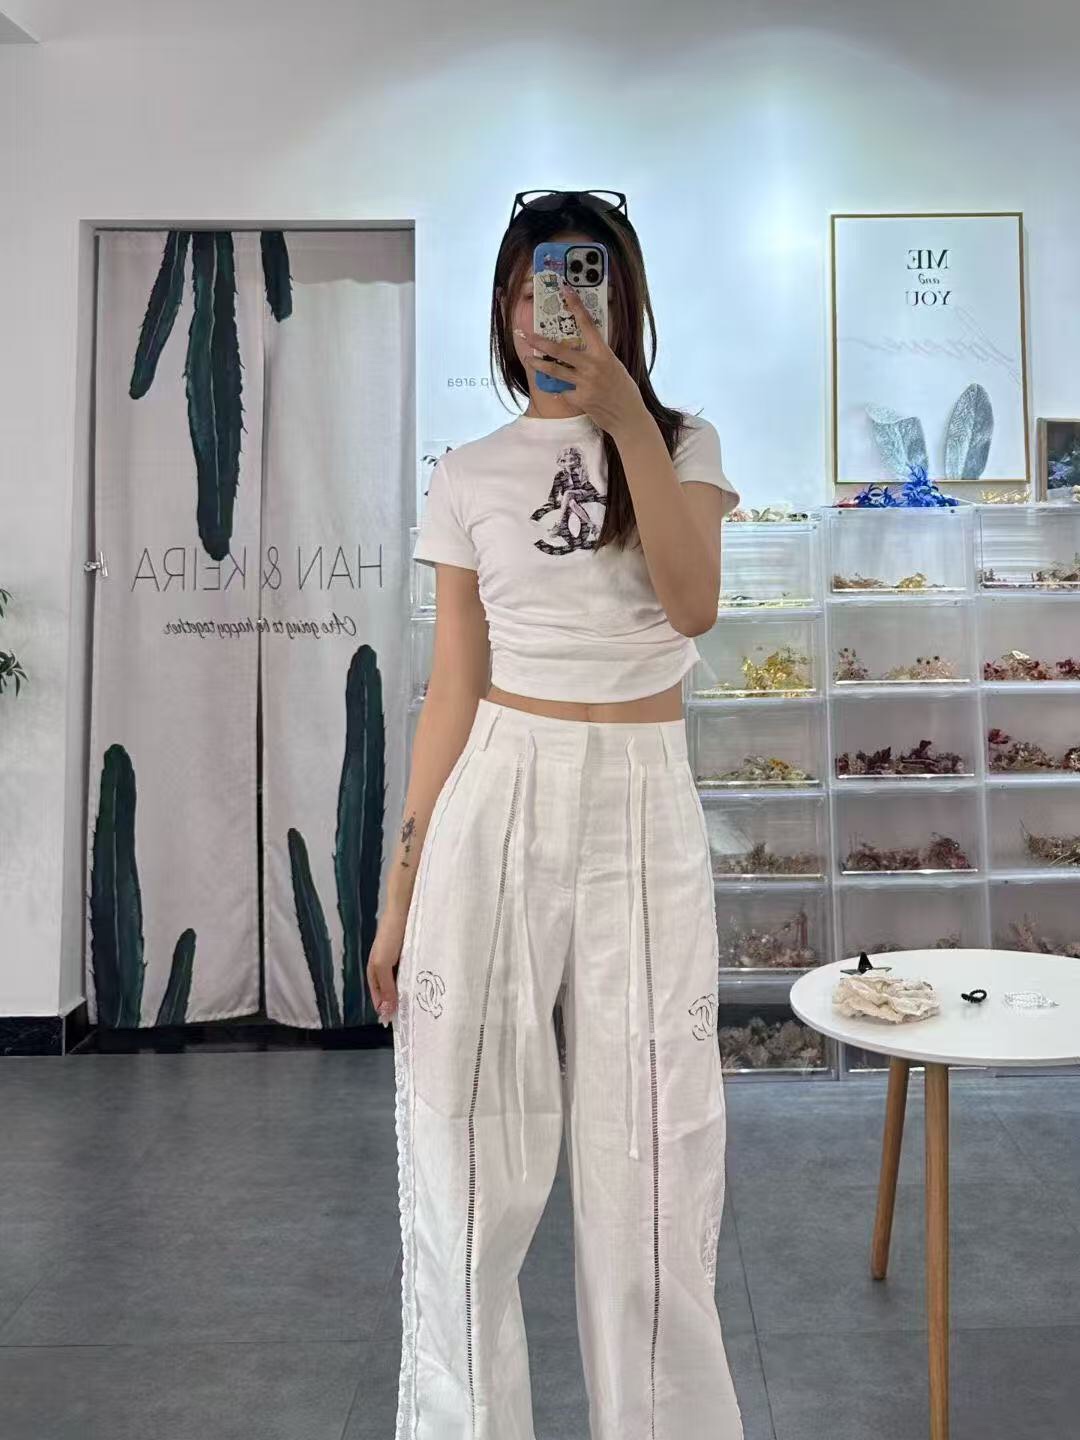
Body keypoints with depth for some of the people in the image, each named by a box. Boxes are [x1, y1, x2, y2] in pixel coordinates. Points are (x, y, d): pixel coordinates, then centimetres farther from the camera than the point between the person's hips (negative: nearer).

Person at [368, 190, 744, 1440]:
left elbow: (693, 606, -12)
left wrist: (624, 416, -20)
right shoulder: (468, 477, 8)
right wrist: (401, 889, 4)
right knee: (469, 1166, 6)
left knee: (648, 1170, 5)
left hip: (646, 810, 0)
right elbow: (453, 689, 6)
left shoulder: (683, 444, 7)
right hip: (500, 801, 1)